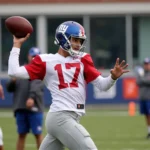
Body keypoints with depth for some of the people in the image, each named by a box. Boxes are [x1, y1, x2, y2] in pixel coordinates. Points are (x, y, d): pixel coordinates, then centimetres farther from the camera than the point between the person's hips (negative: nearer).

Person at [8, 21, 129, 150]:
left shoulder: (82, 60, 14)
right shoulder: (46, 61, 2)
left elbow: (102, 85, 8)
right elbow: (14, 72, -1)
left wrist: (113, 77, -12)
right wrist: (17, 45, 3)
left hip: (71, 119, 6)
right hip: (61, 118, -6)